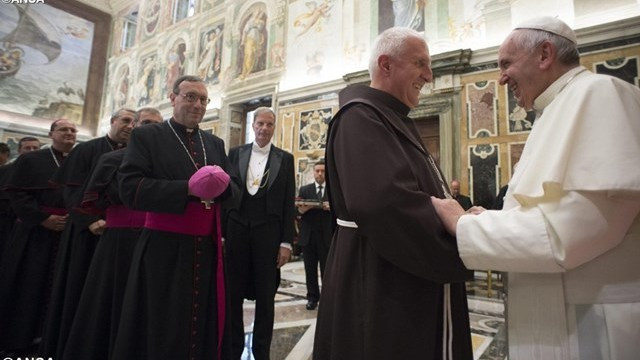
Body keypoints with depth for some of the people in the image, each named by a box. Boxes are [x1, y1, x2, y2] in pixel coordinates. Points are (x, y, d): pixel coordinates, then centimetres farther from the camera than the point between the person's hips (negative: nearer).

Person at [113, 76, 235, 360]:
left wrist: (221, 185, -11)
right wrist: (187, 188, -21)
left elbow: (234, 191, 12)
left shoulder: (215, 143, 15)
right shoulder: (146, 136, 1)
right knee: (160, 331, 7)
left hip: (207, 249, 4)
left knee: (202, 327, 12)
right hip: (164, 249, -4)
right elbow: (129, 189, -12)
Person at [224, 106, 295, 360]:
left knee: (265, 296, 8)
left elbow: (288, 203, 1)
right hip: (236, 228, 1)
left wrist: (286, 242, -4)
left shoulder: (285, 158, 4)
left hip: (268, 231, -1)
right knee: (233, 293, 10)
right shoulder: (235, 154, 7)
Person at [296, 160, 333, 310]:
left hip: (327, 235, -2)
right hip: (308, 235, 2)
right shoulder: (304, 189, 9)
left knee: (327, 269, 4)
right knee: (310, 269, 8)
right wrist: (301, 209, -20)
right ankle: (312, 297, 20)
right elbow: (297, 210, 2)